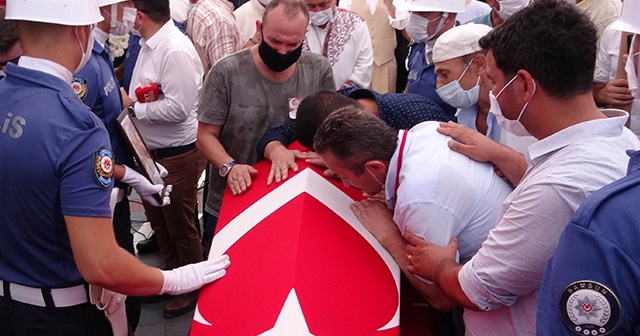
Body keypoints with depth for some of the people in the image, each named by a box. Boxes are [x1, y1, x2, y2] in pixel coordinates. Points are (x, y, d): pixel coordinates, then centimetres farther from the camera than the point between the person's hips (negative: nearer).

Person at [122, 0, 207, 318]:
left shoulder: (175, 50, -24)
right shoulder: (149, 44, 4)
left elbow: (177, 108, -28)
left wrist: (132, 106, -19)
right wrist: (129, 101, -6)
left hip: (177, 155, -9)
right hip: (151, 151, 9)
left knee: (181, 229, 10)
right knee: (159, 222, 23)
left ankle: (191, 290, 31)